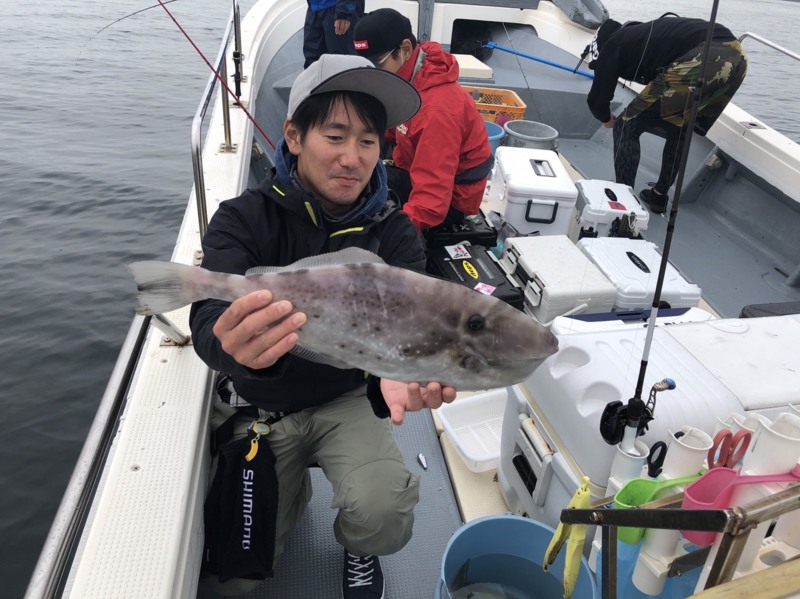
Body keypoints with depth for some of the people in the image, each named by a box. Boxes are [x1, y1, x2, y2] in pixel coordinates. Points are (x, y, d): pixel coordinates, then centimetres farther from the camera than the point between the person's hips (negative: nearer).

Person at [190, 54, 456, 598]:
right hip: (262, 407, 1)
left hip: (350, 398, 0)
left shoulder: (392, 230, -11)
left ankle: (361, 553, 13)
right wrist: (232, 343, -58)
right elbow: (208, 320, -32)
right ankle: (293, 488, 34)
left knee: (382, 512, -26)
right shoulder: (244, 220, -16)